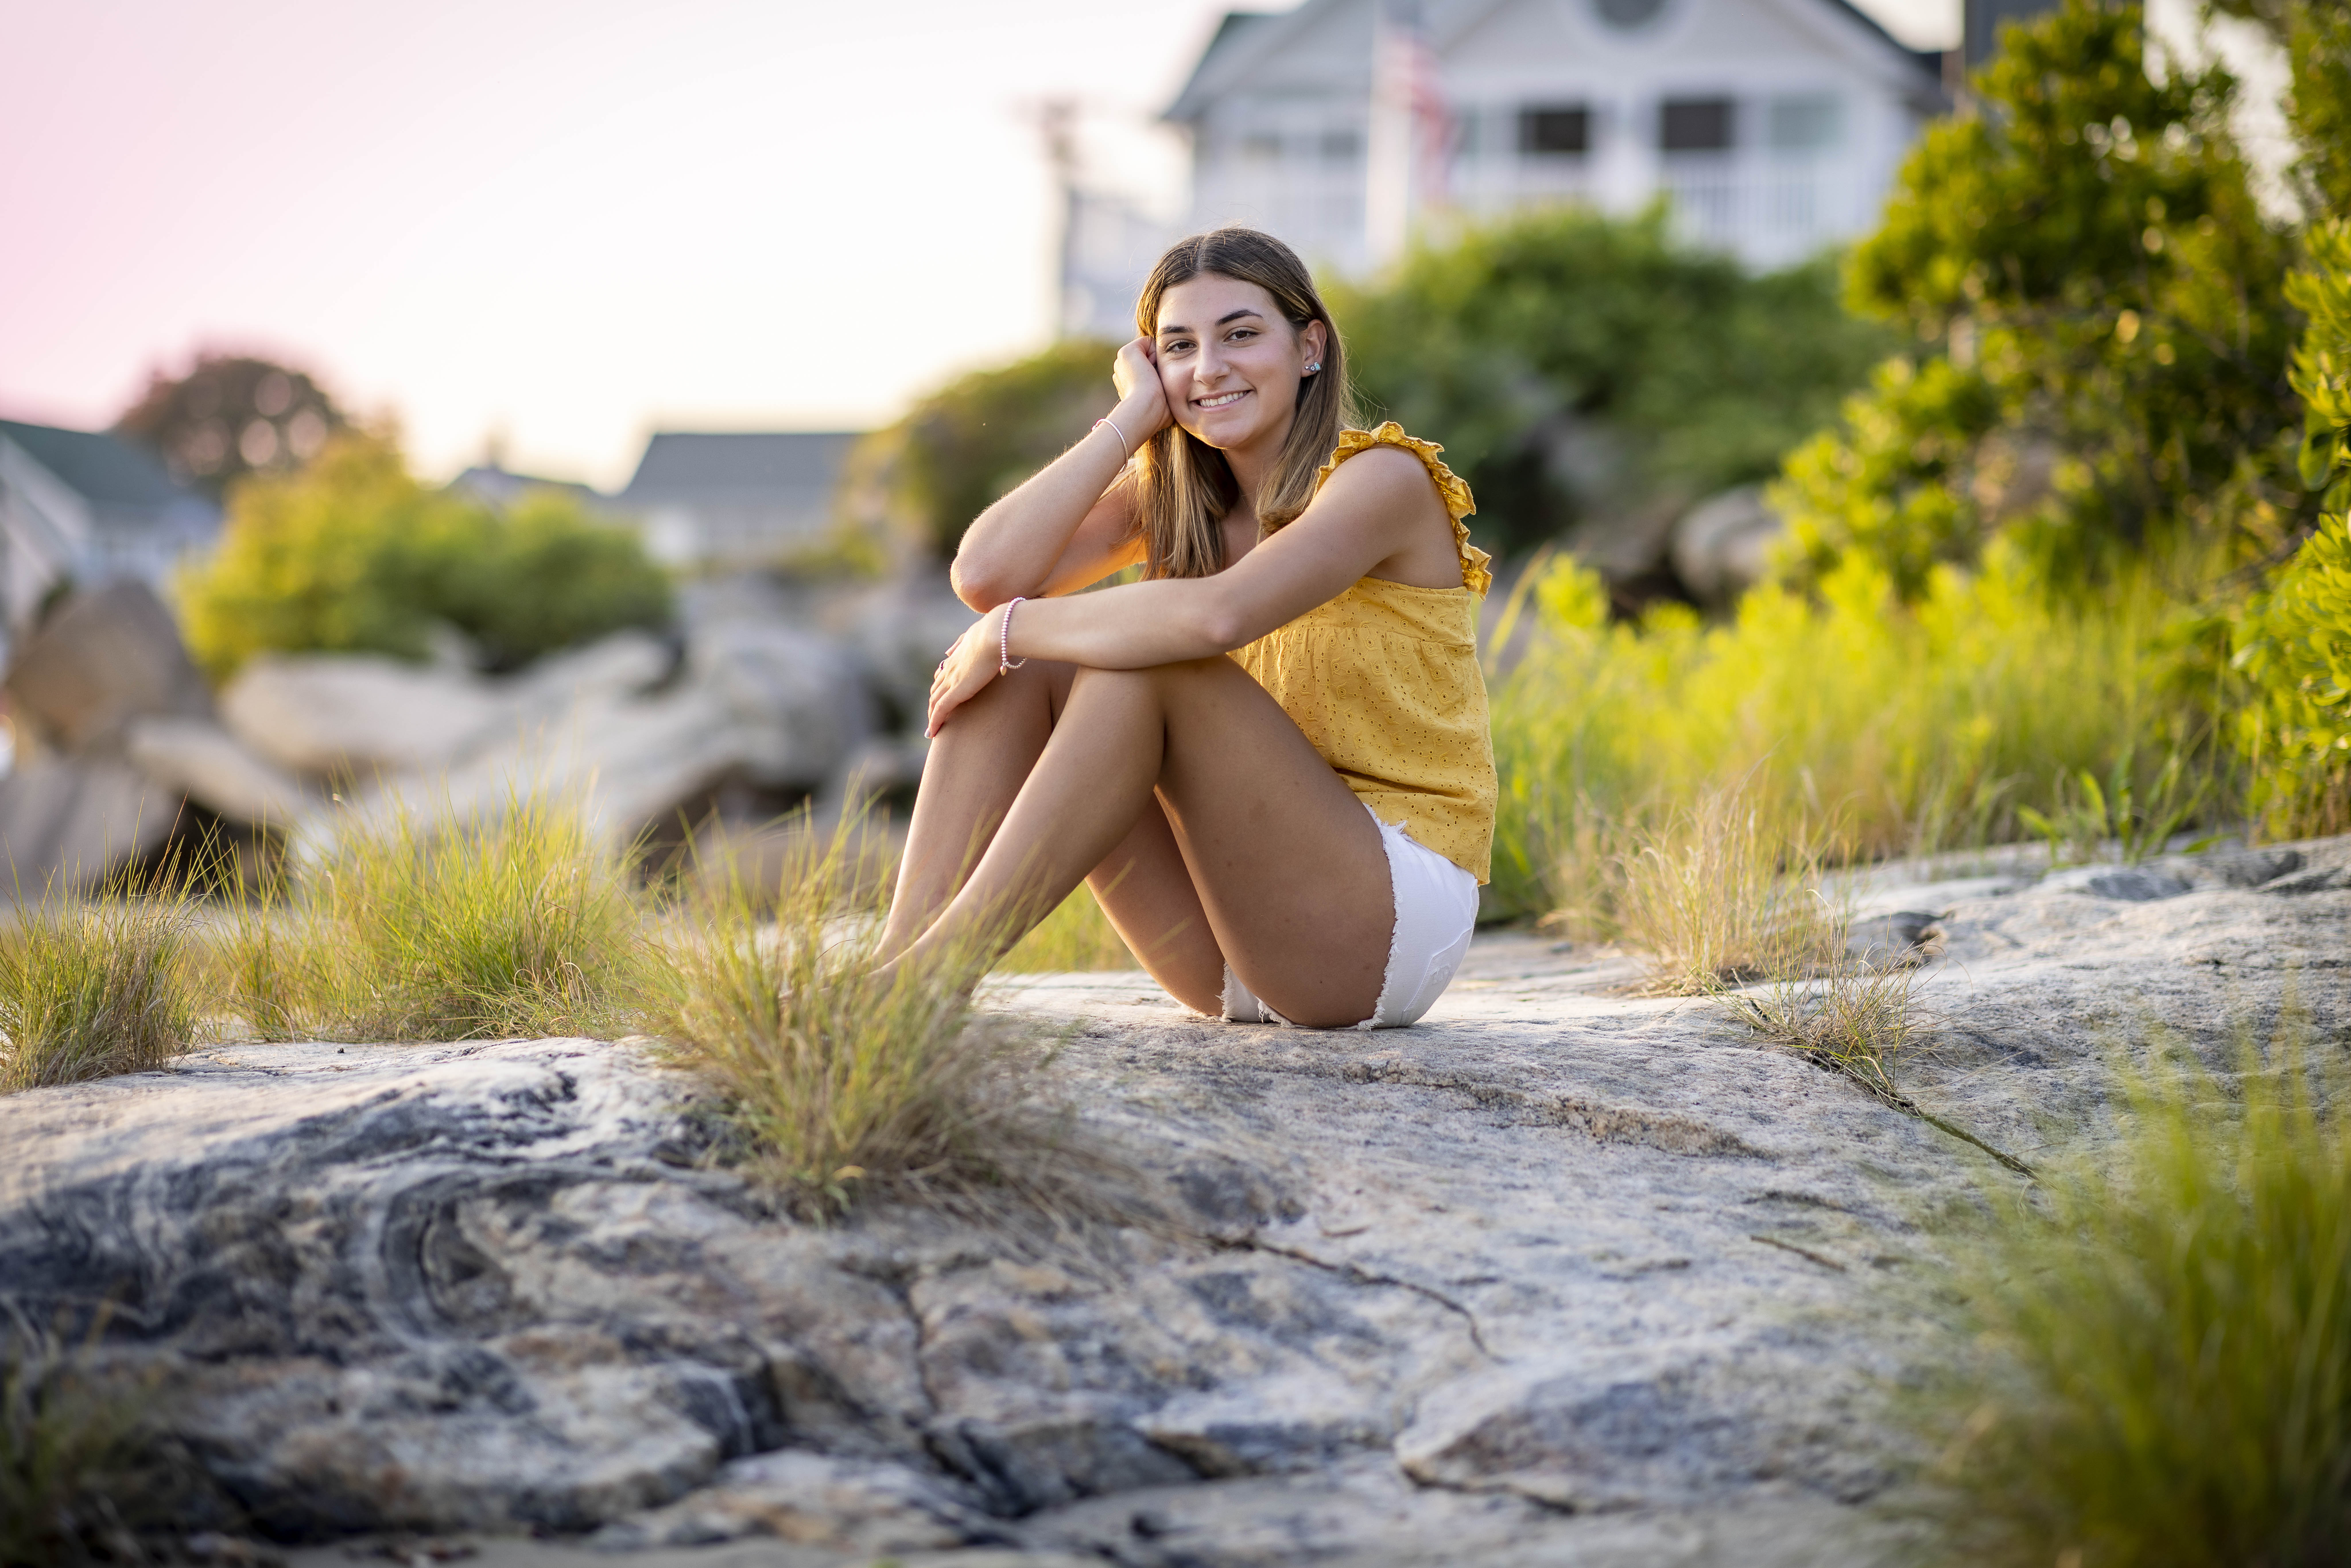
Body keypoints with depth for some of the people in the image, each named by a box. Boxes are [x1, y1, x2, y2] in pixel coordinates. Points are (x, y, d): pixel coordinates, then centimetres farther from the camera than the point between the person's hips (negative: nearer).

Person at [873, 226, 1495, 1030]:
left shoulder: (1383, 478, -10)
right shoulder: (1168, 498, 10)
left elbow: (1215, 616, -30)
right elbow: (987, 575, -10)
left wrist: (1012, 630, -17)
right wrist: (1135, 414, -7)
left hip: (1391, 925, -6)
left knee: (1147, 667, -26)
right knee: (1019, 674, -10)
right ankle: (891, 966, -25)